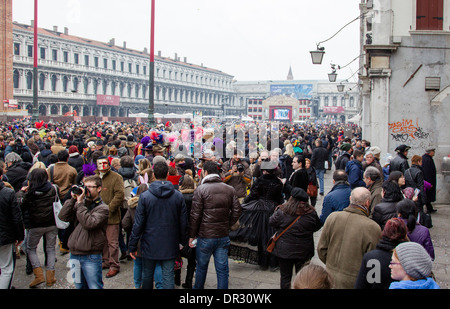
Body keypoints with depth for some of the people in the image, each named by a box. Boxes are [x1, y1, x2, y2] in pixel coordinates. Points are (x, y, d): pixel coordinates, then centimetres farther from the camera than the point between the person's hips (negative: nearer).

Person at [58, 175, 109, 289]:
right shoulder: (79, 204, 11)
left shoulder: (102, 208, -6)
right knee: (79, 286, 18)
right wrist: (72, 199, -6)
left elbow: (89, 223, -21)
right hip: (74, 255, 6)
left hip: (91, 257, -6)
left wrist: (80, 203, -16)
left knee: (95, 287, 0)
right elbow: (63, 217, -1)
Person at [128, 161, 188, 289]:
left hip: (150, 245, -1)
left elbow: (138, 224, -8)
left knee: (147, 275, 16)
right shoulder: (178, 196, -4)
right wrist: (183, 241, 15)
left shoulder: (145, 196, -10)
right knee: (168, 276, 6)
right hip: (170, 245, 1)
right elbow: (184, 222, 1)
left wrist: (132, 245, 0)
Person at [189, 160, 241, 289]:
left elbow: (195, 215, -10)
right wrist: (227, 226, 12)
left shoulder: (200, 189, -9)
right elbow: (237, 211, 2)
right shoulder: (230, 189, 2)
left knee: (201, 267, 15)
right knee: (222, 269, 8)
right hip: (223, 235, 3)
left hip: (205, 236, -3)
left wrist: (192, 235, -1)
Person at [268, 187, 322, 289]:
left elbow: (272, 222, -1)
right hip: (304, 252, 2)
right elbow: (317, 227, 6)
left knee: (285, 277, 12)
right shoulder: (311, 213, -9)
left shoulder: (282, 211, -16)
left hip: (284, 250, -2)